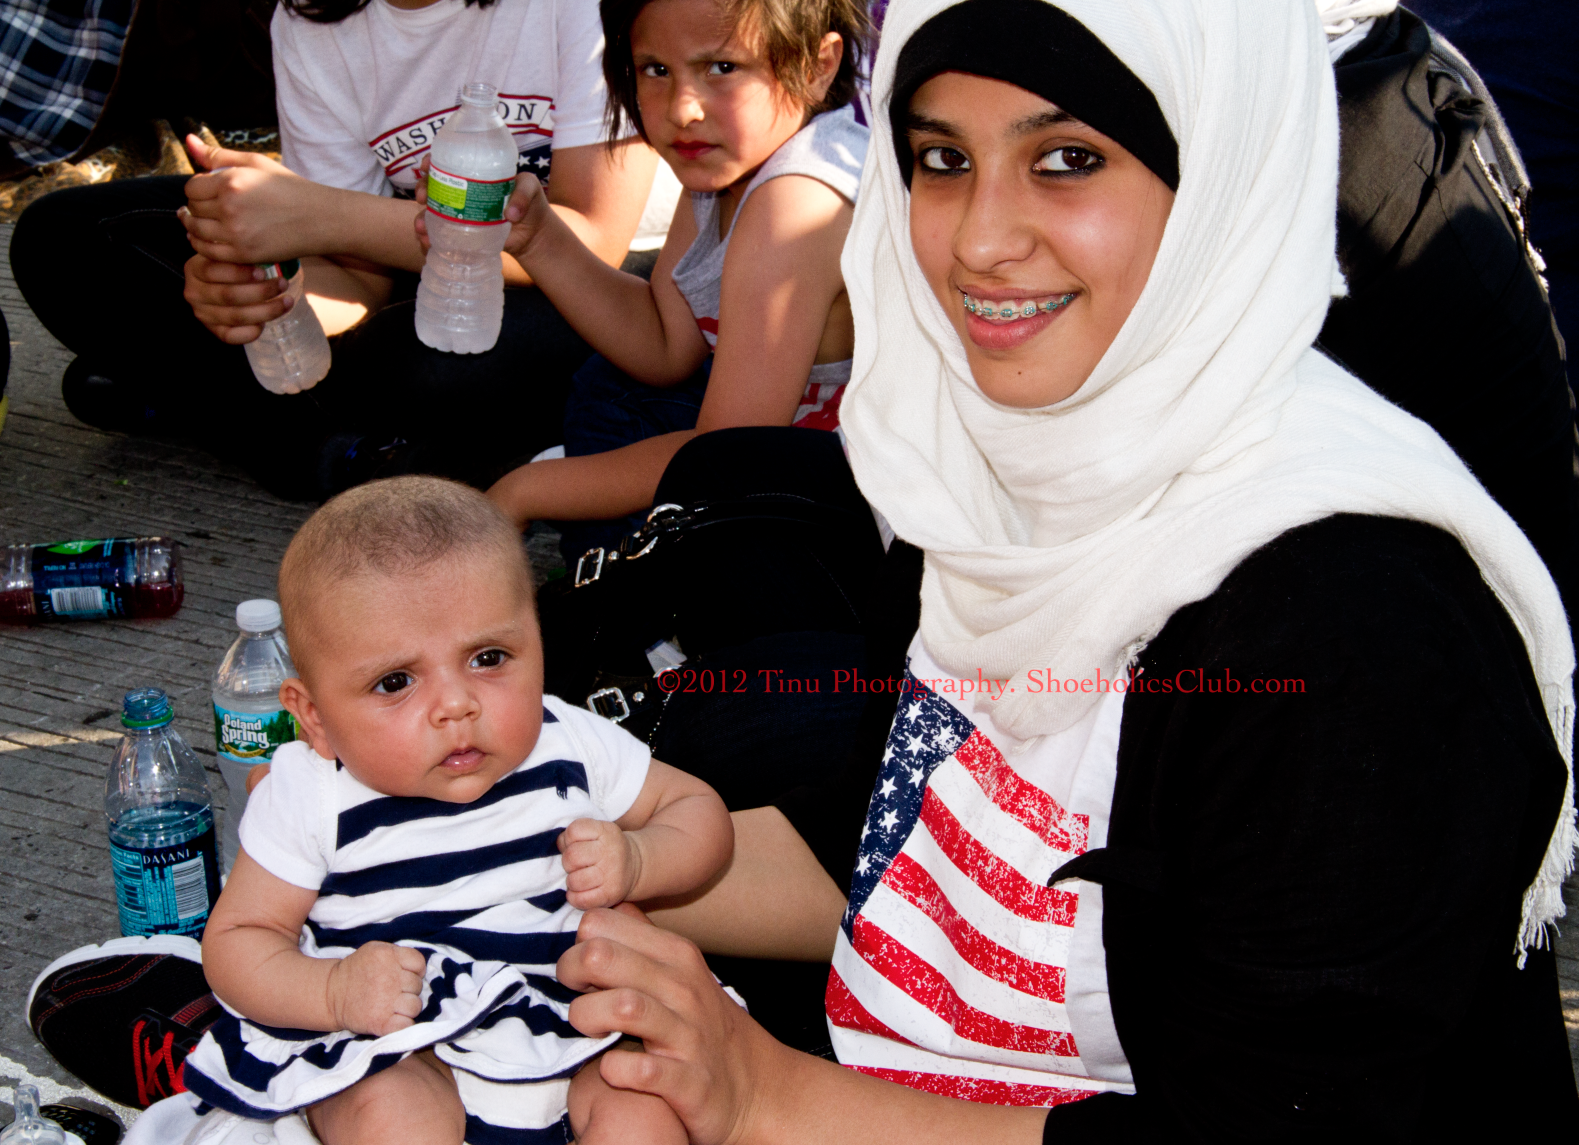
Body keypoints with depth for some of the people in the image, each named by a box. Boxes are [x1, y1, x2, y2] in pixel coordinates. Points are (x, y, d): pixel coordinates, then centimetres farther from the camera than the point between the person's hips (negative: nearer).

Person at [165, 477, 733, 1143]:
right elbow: (236, 940, -6)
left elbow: (699, 810, 7)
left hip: (566, 1019, 2)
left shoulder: (573, 749, -7)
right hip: (390, 1048, -2)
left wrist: (635, 862, -16)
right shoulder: (312, 798, -13)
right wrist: (334, 991, -26)